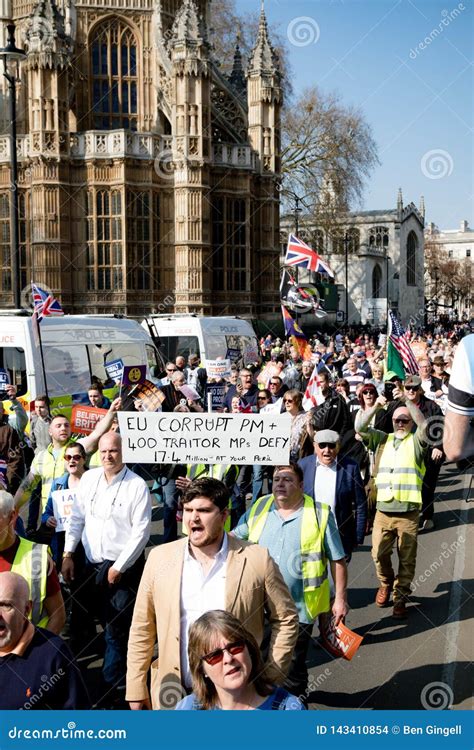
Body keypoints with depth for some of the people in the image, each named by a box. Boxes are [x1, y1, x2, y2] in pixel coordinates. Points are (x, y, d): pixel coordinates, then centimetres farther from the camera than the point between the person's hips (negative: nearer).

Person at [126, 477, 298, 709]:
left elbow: (286, 620, 0)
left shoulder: (257, 560, -9)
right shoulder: (160, 557, -2)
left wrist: (271, 679, -2)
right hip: (173, 694, 2)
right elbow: (142, 627, 4)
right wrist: (136, 688, 4)